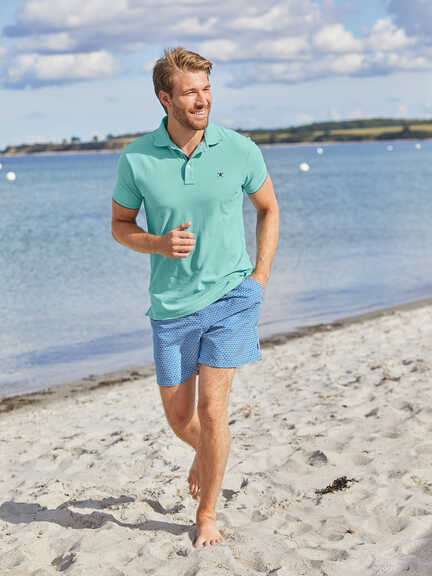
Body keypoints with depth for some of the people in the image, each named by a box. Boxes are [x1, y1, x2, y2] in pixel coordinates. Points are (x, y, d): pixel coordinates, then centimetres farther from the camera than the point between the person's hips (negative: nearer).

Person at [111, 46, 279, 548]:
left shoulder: (239, 149, -7)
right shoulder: (136, 158, -8)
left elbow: (268, 208, 10)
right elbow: (120, 225, 5)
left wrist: (260, 276, 1)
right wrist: (158, 244, -16)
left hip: (231, 295, -1)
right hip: (172, 304, 1)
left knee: (212, 409, -6)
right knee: (178, 417, 13)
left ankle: (207, 514, 15)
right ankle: (204, 453, 49)